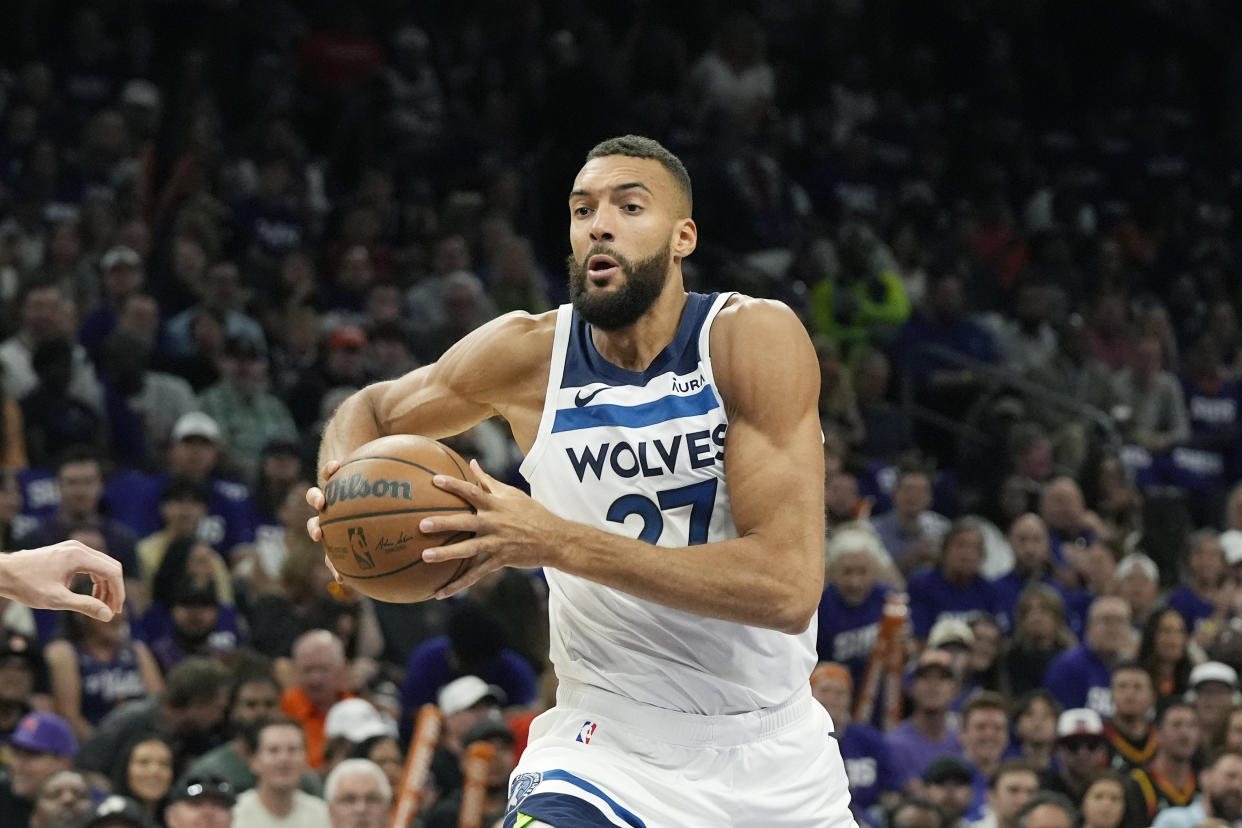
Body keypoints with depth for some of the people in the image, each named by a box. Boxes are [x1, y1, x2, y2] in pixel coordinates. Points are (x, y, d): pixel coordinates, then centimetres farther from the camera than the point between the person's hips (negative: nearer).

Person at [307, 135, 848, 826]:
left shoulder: (755, 339, -14)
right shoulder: (527, 353, -5)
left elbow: (787, 587, -24)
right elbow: (370, 410, 15)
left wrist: (555, 541, -28)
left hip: (775, 752, 0)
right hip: (611, 739, 0)